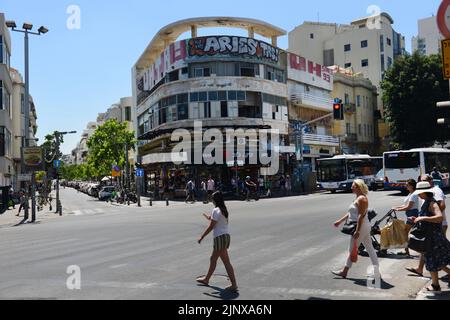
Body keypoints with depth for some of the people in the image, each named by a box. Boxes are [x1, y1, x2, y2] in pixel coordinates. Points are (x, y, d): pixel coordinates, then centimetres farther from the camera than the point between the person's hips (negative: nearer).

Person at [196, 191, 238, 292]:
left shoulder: (216, 210, -15)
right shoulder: (224, 210, 11)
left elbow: (211, 227, -16)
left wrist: (202, 237, -8)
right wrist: (211, 218, 18)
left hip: (220, 237, -9)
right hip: (226, 236, 9)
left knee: (226, 262, -4)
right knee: (213, 259, 20)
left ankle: (234, 285, -2)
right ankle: (206, 279, 34)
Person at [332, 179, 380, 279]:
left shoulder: (361, 199, -17)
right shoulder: (358, 198, 15)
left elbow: (361, 216, -24)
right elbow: (351, 213, 21)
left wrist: (357, 231, -26)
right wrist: (340, 221, 20)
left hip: (361, 227, -11)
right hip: (364, 227, 11)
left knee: (352, 249, 0)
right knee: (370, 248, 10)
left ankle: (344, 272, 10)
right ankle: (377, 272, 13)